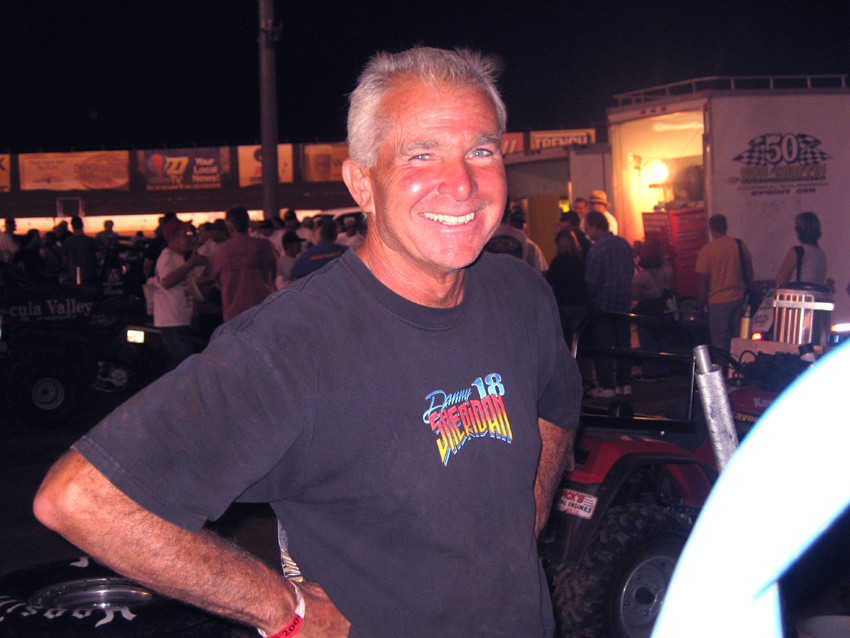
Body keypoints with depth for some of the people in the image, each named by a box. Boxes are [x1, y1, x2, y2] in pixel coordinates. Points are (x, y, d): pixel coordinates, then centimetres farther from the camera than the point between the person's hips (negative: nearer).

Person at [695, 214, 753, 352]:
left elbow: (701, 282, -8)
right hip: (739, 298, 4)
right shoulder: (740, 245, 0)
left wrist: (700, 303, 3)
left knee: (720, 341, 2)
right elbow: (749, 274, 9)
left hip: (718, 301, -4)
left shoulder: (705, 251, -11)